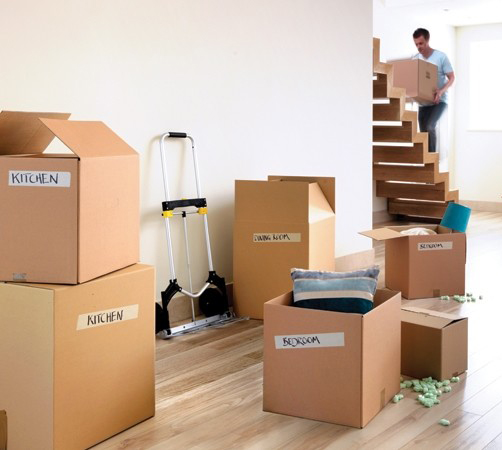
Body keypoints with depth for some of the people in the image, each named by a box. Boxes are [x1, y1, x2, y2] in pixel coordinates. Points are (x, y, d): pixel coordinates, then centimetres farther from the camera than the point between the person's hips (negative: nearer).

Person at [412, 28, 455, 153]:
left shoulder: (441, 57, -8)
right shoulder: (415, 59, 5)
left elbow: (451, 78, -6)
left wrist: (441, 91, -23)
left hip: (439, 101, -5)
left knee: (429, 127, -23)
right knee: (423, 132, 2)